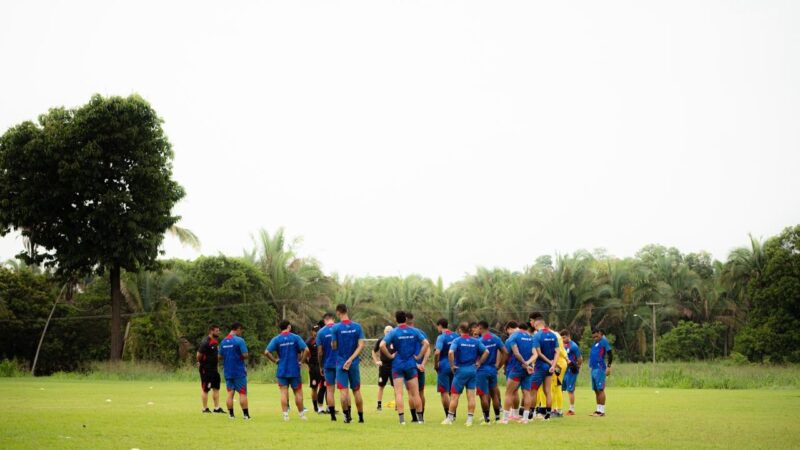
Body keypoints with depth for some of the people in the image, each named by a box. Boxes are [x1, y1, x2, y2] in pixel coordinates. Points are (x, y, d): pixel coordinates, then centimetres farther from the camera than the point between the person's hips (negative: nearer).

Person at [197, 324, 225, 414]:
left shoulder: (216, 341, 9)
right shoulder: (205, 342, -20)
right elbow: (199, 354, -20)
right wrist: (200, 363, -6)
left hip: (214, 368, 9)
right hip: (206, 369, -9)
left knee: (216, 388, 11)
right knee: (205, 389, 1)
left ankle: (217, 408, 18)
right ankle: (205, 409, 10)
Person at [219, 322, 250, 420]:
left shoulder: (223, 341, 8)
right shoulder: (239, 340, -12)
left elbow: (220, 356, 12)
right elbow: (245, 355, -17)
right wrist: (243, 357, 4)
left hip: (227, 371, 5)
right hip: (239, 371, -5)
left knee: (230, 393, 8)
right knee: (242, 393, 0)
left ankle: (231, 415, 7)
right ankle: (246, 415, 1)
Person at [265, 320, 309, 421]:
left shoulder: (276, 339, 0)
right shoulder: (295, 337, -3)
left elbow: (266, 352, -11)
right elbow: (306, 350, -12)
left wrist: (275, 360, -1)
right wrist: (301, 360, -1)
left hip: (282, 370, 1)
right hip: (294, 370, -1)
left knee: (284, 393, 4)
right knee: (298, 392, 9)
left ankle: (285, 414, -2)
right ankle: (302, 414, 16)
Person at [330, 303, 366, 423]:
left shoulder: (336, 328, -9)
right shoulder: (357, 327, 0)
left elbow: (334, 346, -5)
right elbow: (361, 345, -7)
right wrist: (351, 359, -10)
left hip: (341, 363, -3)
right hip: (354, 363, 3)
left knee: (343, 390, 0)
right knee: (356, 390, 10)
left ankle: (347, 415, -2)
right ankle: (361, 416, 13)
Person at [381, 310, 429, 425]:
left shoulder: (394, 332, -6)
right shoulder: (414, 331, 1)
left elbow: (382, 345, -18)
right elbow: (426, 343, -4)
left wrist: (390, 355, -7)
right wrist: (418, 356, 2)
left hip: (397, 365, -2)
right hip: (411, 364, 2)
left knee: (399, 393, -1)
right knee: (415, 393, 8)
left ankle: (402, 418, -9)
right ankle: (420, 418, 13)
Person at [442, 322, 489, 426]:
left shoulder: (457, 340, -6)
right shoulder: (476, 341, 5)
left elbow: (450, 352, -21)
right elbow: (486, 352, 1)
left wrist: (452, 365, -10)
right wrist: (479, 363, 6)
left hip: (460, 370, -3)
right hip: (472, 370, 3)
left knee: (454, 395, 4)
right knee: (471, 396, 3)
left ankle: (450, 418, 8)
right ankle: (469, 419, 1)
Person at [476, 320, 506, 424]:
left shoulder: (479, 341, -14)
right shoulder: (496, 339, 3)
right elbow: (504, 352, 4)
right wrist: (498, 365, 11)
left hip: (482, 370, -5)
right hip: (493, 369, 5)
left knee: (483, 395, 0)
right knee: (494, 393, 15)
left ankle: (486, 419, 1)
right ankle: (497, 417, 19)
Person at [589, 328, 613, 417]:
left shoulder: (604, 341, -7)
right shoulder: (595, 343, 20)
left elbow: (610, 355, -12)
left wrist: (608, 367, -18)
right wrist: (591, 366, 21)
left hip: (600, 369, -9)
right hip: (593, 369, 9)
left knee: (600, 389, -9)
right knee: (596, 390, 10)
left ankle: (602, 410, -8)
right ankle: (598, 409, 16)